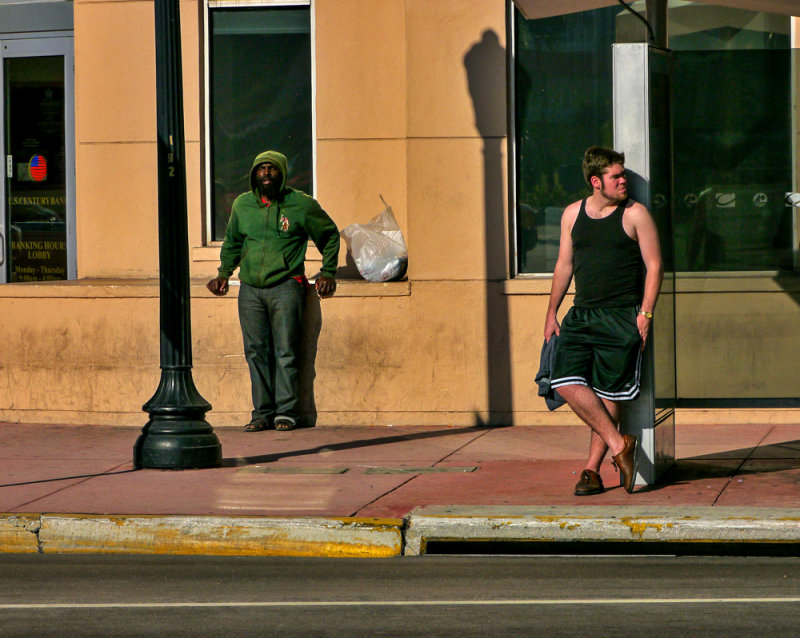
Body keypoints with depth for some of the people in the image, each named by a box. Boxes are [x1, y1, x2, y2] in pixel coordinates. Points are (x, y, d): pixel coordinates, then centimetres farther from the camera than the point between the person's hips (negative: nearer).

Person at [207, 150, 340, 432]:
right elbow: (232, 243, 27)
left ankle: (286, 411, -2)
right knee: (256, 351, 2)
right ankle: (262, 412, 7)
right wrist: (223, 273, 18)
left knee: (285, 351, -7)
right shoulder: (242, 205, 11)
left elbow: (330, 235, 14)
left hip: (286, 287, -4)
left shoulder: (302, 205, 1)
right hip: (250, 289, 4)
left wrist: (327, 273, 8)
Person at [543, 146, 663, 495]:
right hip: (581, 315, 4)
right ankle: (618, 444, -6)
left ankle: (592, 470, 5)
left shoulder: (635, 214, -1)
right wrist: (552, 312, 14)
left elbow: (654, 265, -2)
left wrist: (645, 313, -11)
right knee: (565, 380, -13)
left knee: (607, 394, -4)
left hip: (622, 318, -4)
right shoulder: (573, 214, 11)